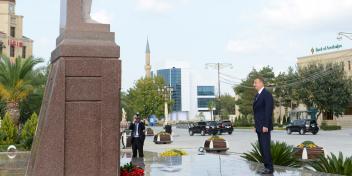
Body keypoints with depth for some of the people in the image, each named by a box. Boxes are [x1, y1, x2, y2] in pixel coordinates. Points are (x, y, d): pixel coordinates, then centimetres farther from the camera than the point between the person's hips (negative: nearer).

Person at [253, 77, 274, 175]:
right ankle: (267, 167, 13)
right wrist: (256, 125, 18)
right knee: (262, 148, 8)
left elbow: (268, 111, -20)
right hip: (259, 126, 9)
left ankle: (269, 168, -4)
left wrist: (265, 126, -23)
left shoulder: (267, 94, -14)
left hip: (265, 126, -9)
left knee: (265, 147, -9)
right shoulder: (257, 96, 17)